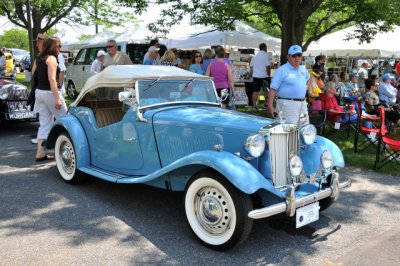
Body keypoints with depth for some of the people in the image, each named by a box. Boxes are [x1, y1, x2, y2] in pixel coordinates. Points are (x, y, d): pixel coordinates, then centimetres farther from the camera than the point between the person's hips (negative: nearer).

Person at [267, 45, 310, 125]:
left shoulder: (303, 69, 14)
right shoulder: (282, 70, -9)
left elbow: (307, 79, 37)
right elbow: (273, 89, -13)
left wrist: (304, 89, 18)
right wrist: (270, 106, -19)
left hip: (302, 104, 8)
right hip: (287, 104, -8)